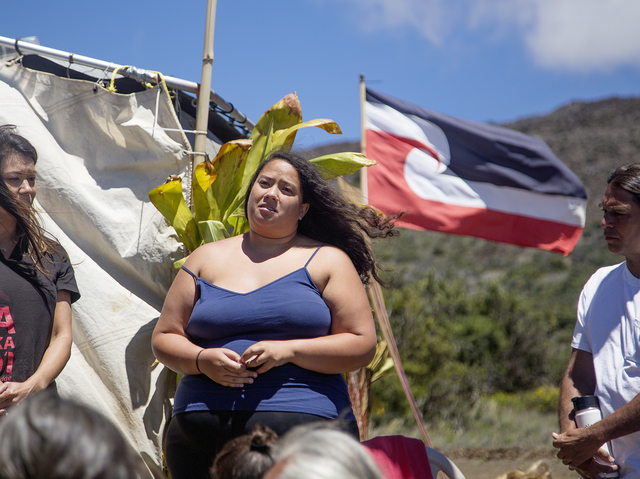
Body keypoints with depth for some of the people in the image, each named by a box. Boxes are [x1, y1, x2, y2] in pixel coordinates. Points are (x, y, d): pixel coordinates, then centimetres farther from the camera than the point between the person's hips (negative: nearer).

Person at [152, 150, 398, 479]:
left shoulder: (328, 260, 10)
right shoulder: (207, 258, 17)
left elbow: (362, 345, 1)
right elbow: (164, 338, 16)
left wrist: (288, 351, -11)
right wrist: (202, 360, -6)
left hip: (301, 425, -2)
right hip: (202, 425, 2)